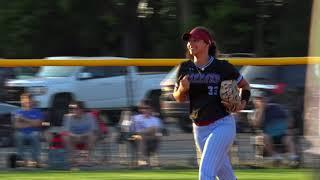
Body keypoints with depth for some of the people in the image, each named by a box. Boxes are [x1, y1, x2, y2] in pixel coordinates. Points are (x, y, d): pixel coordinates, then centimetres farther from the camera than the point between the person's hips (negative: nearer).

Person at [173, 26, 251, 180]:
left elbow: (244, 85, 9)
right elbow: (178, 98, 11)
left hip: (222, 125, -5)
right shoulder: (185, 68, 3)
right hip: (199, 129, 5)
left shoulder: (222, 67, -7)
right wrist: (182, 89, -11)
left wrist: (243, 103, -8)